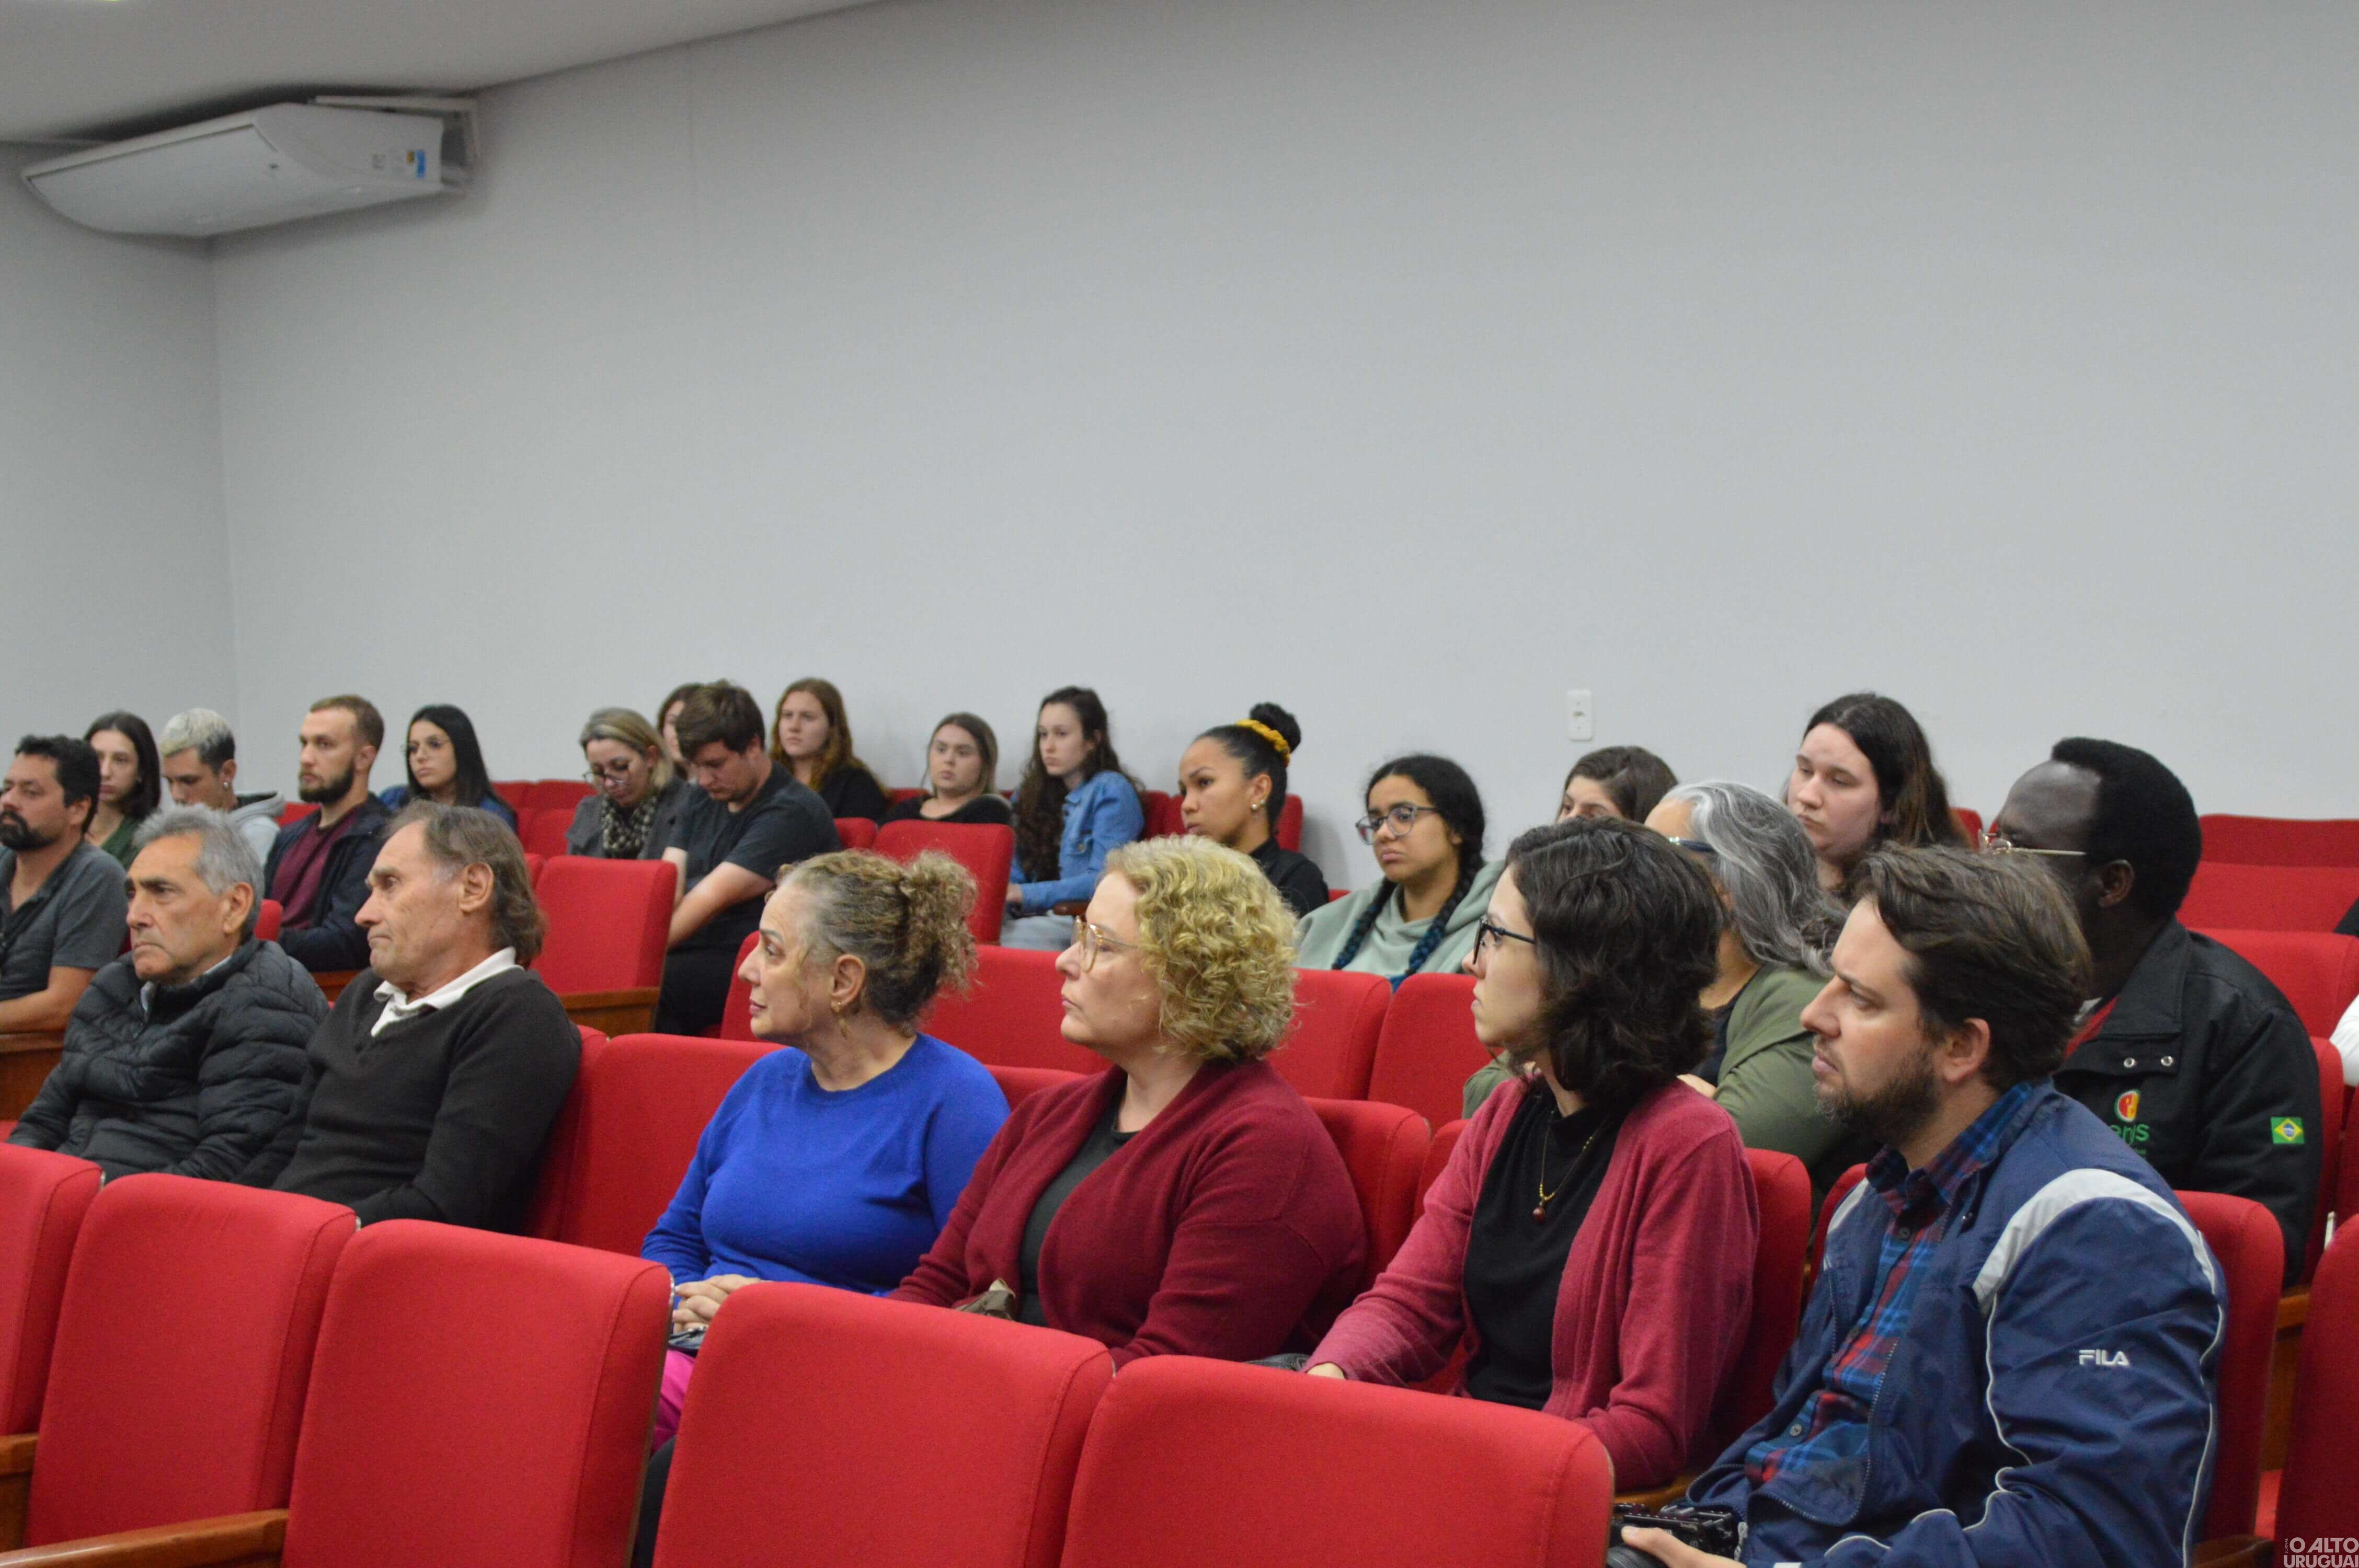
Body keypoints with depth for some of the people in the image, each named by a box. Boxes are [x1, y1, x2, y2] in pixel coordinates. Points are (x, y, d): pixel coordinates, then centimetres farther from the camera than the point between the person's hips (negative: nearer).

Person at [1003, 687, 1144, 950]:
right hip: (1032, 919, 5)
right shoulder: (1030, 794, 22)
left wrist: (1025, 894, -20)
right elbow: (1014, 876, 18)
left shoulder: (1111, 792, 2)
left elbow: (1103, 881, -10)